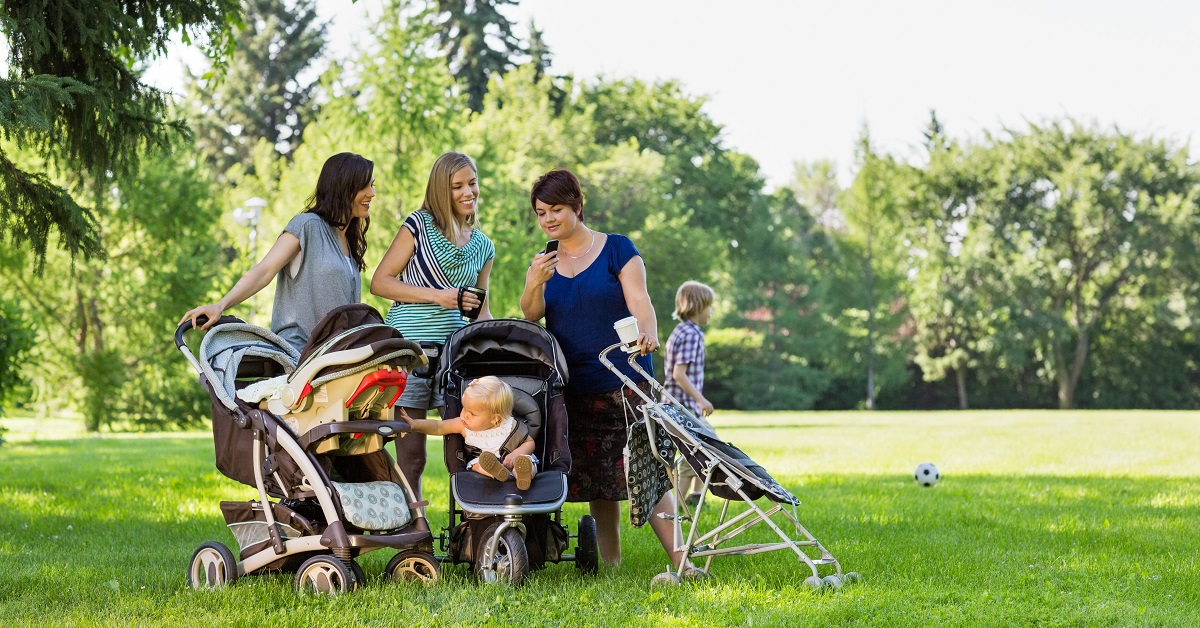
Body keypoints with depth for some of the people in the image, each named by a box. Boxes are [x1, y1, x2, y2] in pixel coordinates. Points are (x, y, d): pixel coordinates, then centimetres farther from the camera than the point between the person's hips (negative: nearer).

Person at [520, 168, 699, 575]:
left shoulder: (616, 249, 2)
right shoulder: (545, 263, 13)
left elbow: (639, 301, -8)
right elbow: (531, 315, 2)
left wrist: (648, 332, -29)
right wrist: (534, 283, -19)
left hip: (624, 383, -4)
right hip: (573, 388, 4)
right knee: (596, 479, 6)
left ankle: (680, 559, -16)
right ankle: (609, 562, 14)